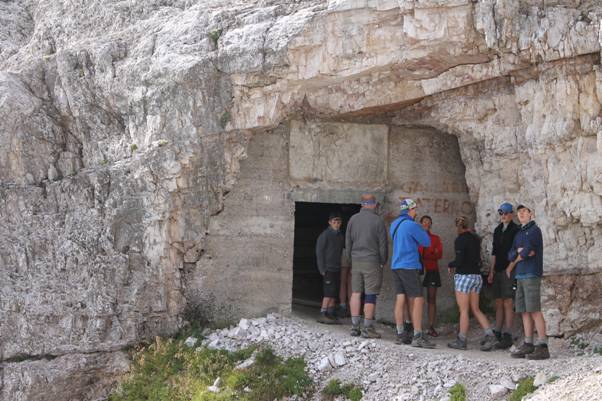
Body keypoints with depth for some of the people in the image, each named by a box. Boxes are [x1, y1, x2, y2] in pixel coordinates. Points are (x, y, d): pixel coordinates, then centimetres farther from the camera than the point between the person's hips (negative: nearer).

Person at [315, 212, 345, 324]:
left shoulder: (341, 236, 13)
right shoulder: (325, 235, -7)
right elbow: (319, 252, -8)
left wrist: (340, 266, 8)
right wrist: (322, 269, -12)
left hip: (337, 269, 7)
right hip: (328, 269, -7)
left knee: (334, 293, 7)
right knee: (329, 292, -13)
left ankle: (330, 314, 12)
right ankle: (322, 314, -12)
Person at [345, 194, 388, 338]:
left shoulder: (353, 219, 5)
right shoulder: (377, 220, -7)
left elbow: (348, 241, 10)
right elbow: (383, 244, -6)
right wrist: (382, 261, 6)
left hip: (356, 261, 4)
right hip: (372, 261, -4)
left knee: (356, 293, 7)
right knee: (370, 295, -2)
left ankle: (355, 326, 7)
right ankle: (368, 328, -3)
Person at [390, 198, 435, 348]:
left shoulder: (394, 224, 13)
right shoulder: (412, 225, -13)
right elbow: (427, 242, -7)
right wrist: (422, 231, 12)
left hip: (396, 266, 8)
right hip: (409, 266, -8)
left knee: (400, 299, 8)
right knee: (417, 300, -7)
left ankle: (400, 334, 9)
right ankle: (418, 337, -12)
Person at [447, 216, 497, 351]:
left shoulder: (460, 240, -12)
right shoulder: (475, 238, 11)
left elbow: (460, 260, -18)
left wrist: (451, 265, 1)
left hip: (464, 276, -7)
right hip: (477, 276, 7)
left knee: (463, 310, -2)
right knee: (475, 309, 10)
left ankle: (461, 341, 2)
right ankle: (489, 334, -5)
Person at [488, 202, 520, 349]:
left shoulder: (515, 230, -5)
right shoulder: (497, 230, 16)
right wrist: (492, 270, 15)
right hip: (498, 271, 7)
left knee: (507, 304, -9)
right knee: (498, 304, 9)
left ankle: (507, 337, -9)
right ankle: (497, 334, 13)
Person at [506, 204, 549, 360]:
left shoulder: (534, 230, -4)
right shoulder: (519, 233, 21)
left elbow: (527, 251, -13)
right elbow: (511, 254, 10)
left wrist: (512, 265, 2)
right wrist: (520, 251, -13)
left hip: (532, 275, -8)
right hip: (521, 276, 8)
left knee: (534, 310, -12)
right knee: (525, 311, 5)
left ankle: (542, 347, -14)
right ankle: (528, 345, 5)